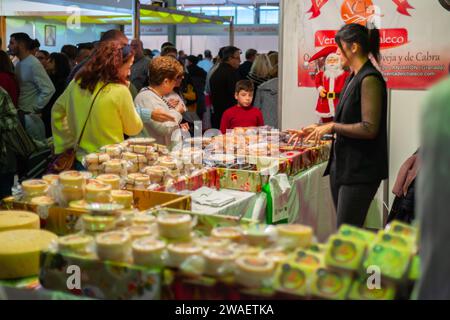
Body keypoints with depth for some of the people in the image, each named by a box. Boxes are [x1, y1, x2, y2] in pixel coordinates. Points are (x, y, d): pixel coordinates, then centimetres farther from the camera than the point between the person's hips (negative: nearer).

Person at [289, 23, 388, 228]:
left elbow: (369, 128, -22)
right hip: (341, 165, 9)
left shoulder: (370, 79, -15)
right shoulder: (352, 78, 14)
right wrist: (320, 129, 16)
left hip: (361, 169, -9)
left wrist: (332, 126, -13)